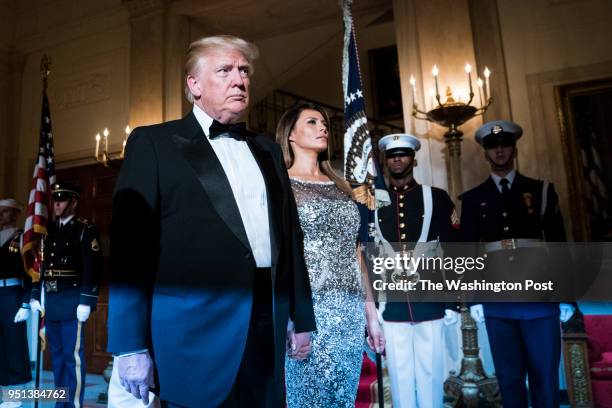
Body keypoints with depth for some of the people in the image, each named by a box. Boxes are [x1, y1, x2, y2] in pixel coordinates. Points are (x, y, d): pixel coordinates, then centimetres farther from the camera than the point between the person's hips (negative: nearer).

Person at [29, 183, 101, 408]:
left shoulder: (86, 229, -5)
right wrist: (35, 295, 12)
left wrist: (86, 302, -17)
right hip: (50, 300, 7)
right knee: (56, 353, 14)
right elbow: (41, 264, 17)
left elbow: (92, 268, -12)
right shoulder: (49, 230, 14)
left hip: (71, 300, -7)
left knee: (73, 355, -2)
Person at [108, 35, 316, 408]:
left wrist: (302, 318, 12)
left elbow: (290, 236, 13)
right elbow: (132, 245, -5)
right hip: (197, 330, -4)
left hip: (269, 329, 5)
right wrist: (132, 346, -9)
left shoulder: (267, 150, 15)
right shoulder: (154, 143, 0)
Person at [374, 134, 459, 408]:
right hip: (391, 305, 1)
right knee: (399, 376, 11)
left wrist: (453, 302, -1)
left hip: (430, 302, -1)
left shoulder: (437, 198, 3)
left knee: (430, 374, 9)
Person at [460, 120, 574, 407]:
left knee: (545, 375, 7)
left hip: (541, 298, 0)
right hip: (496, 301, 0)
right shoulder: (473, 198, 6)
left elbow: (559, 245, 5)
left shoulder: (541, 190, 6)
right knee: (509, 376, 10)